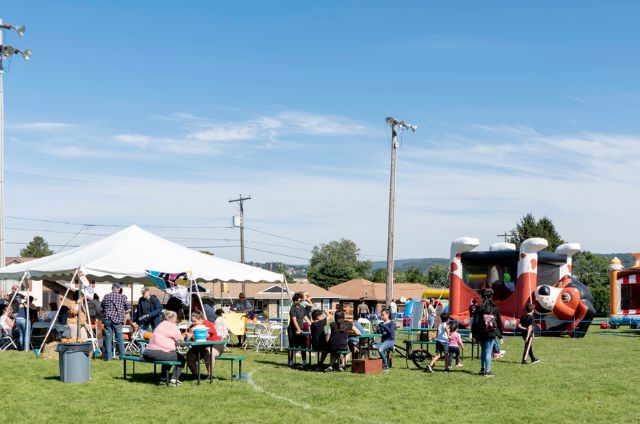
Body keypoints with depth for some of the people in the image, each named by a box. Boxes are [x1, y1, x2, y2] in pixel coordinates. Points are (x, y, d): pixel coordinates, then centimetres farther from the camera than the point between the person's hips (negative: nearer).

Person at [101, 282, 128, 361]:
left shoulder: (106, 296, 3)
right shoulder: (122, 297, -1)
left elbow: (102, 306, 12)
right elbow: (126, 308, 9)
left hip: (107, 318, 1)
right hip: (118, 319, -1)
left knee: (108, 337, 4)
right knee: (119, 338, 6)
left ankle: (108, 356, 4)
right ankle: (122, 355, 8)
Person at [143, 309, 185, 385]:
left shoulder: (160, 325, 24)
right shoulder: (173, 326, -1)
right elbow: (180, 340, 4)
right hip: (160, 353, -9)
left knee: (169, 356, 36)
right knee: (181, 359, 11)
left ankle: (163, 377, 34)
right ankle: (174, 379, 4)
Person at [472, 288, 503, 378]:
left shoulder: (479, 308, -3)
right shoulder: (495, 308, 1)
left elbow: (475, 322, -4)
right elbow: (499, 322, 5)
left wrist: (474, 334, 2)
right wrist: (500, 335, 11)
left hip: (481, 333, 1)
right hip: (491, 334, -1)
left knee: (483, 350, 19)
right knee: (488, 351, 1)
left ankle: (482, 369, 22)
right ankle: (487, 370, -2)